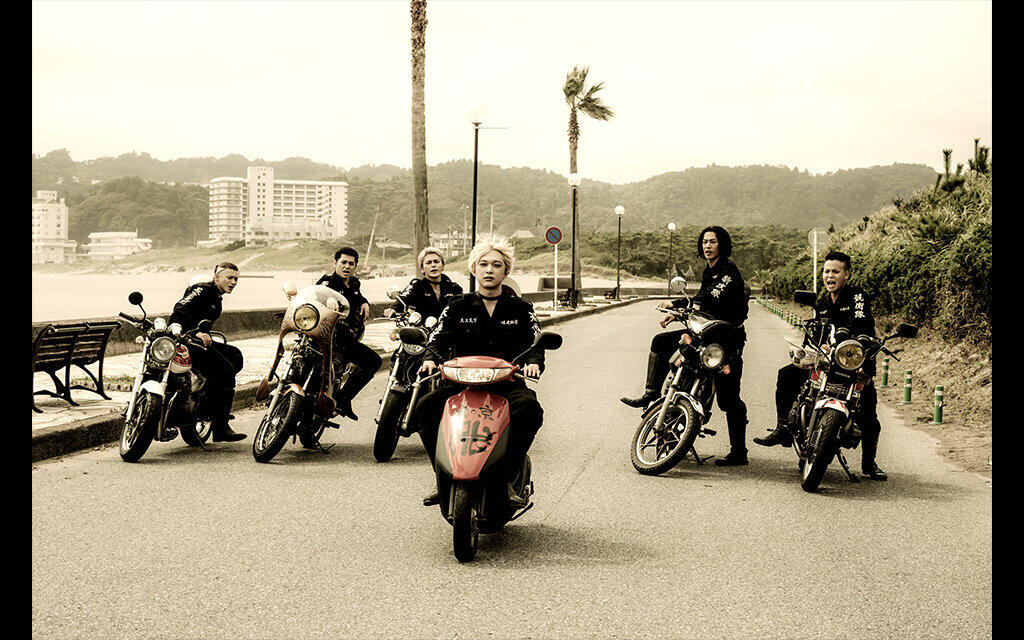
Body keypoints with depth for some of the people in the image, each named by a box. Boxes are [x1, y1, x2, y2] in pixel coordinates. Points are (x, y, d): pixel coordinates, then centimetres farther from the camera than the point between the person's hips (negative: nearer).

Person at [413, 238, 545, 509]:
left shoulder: (521, 309, 14)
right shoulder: (457, 307, 16)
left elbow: (536, 343, 3)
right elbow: (438, 338, 5)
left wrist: (532, 362, -21)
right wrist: (430, 359, -19)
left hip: (506, 384, -1)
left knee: (529, 408, -35)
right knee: (425, 408, -27)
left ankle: (507, 480, -24)